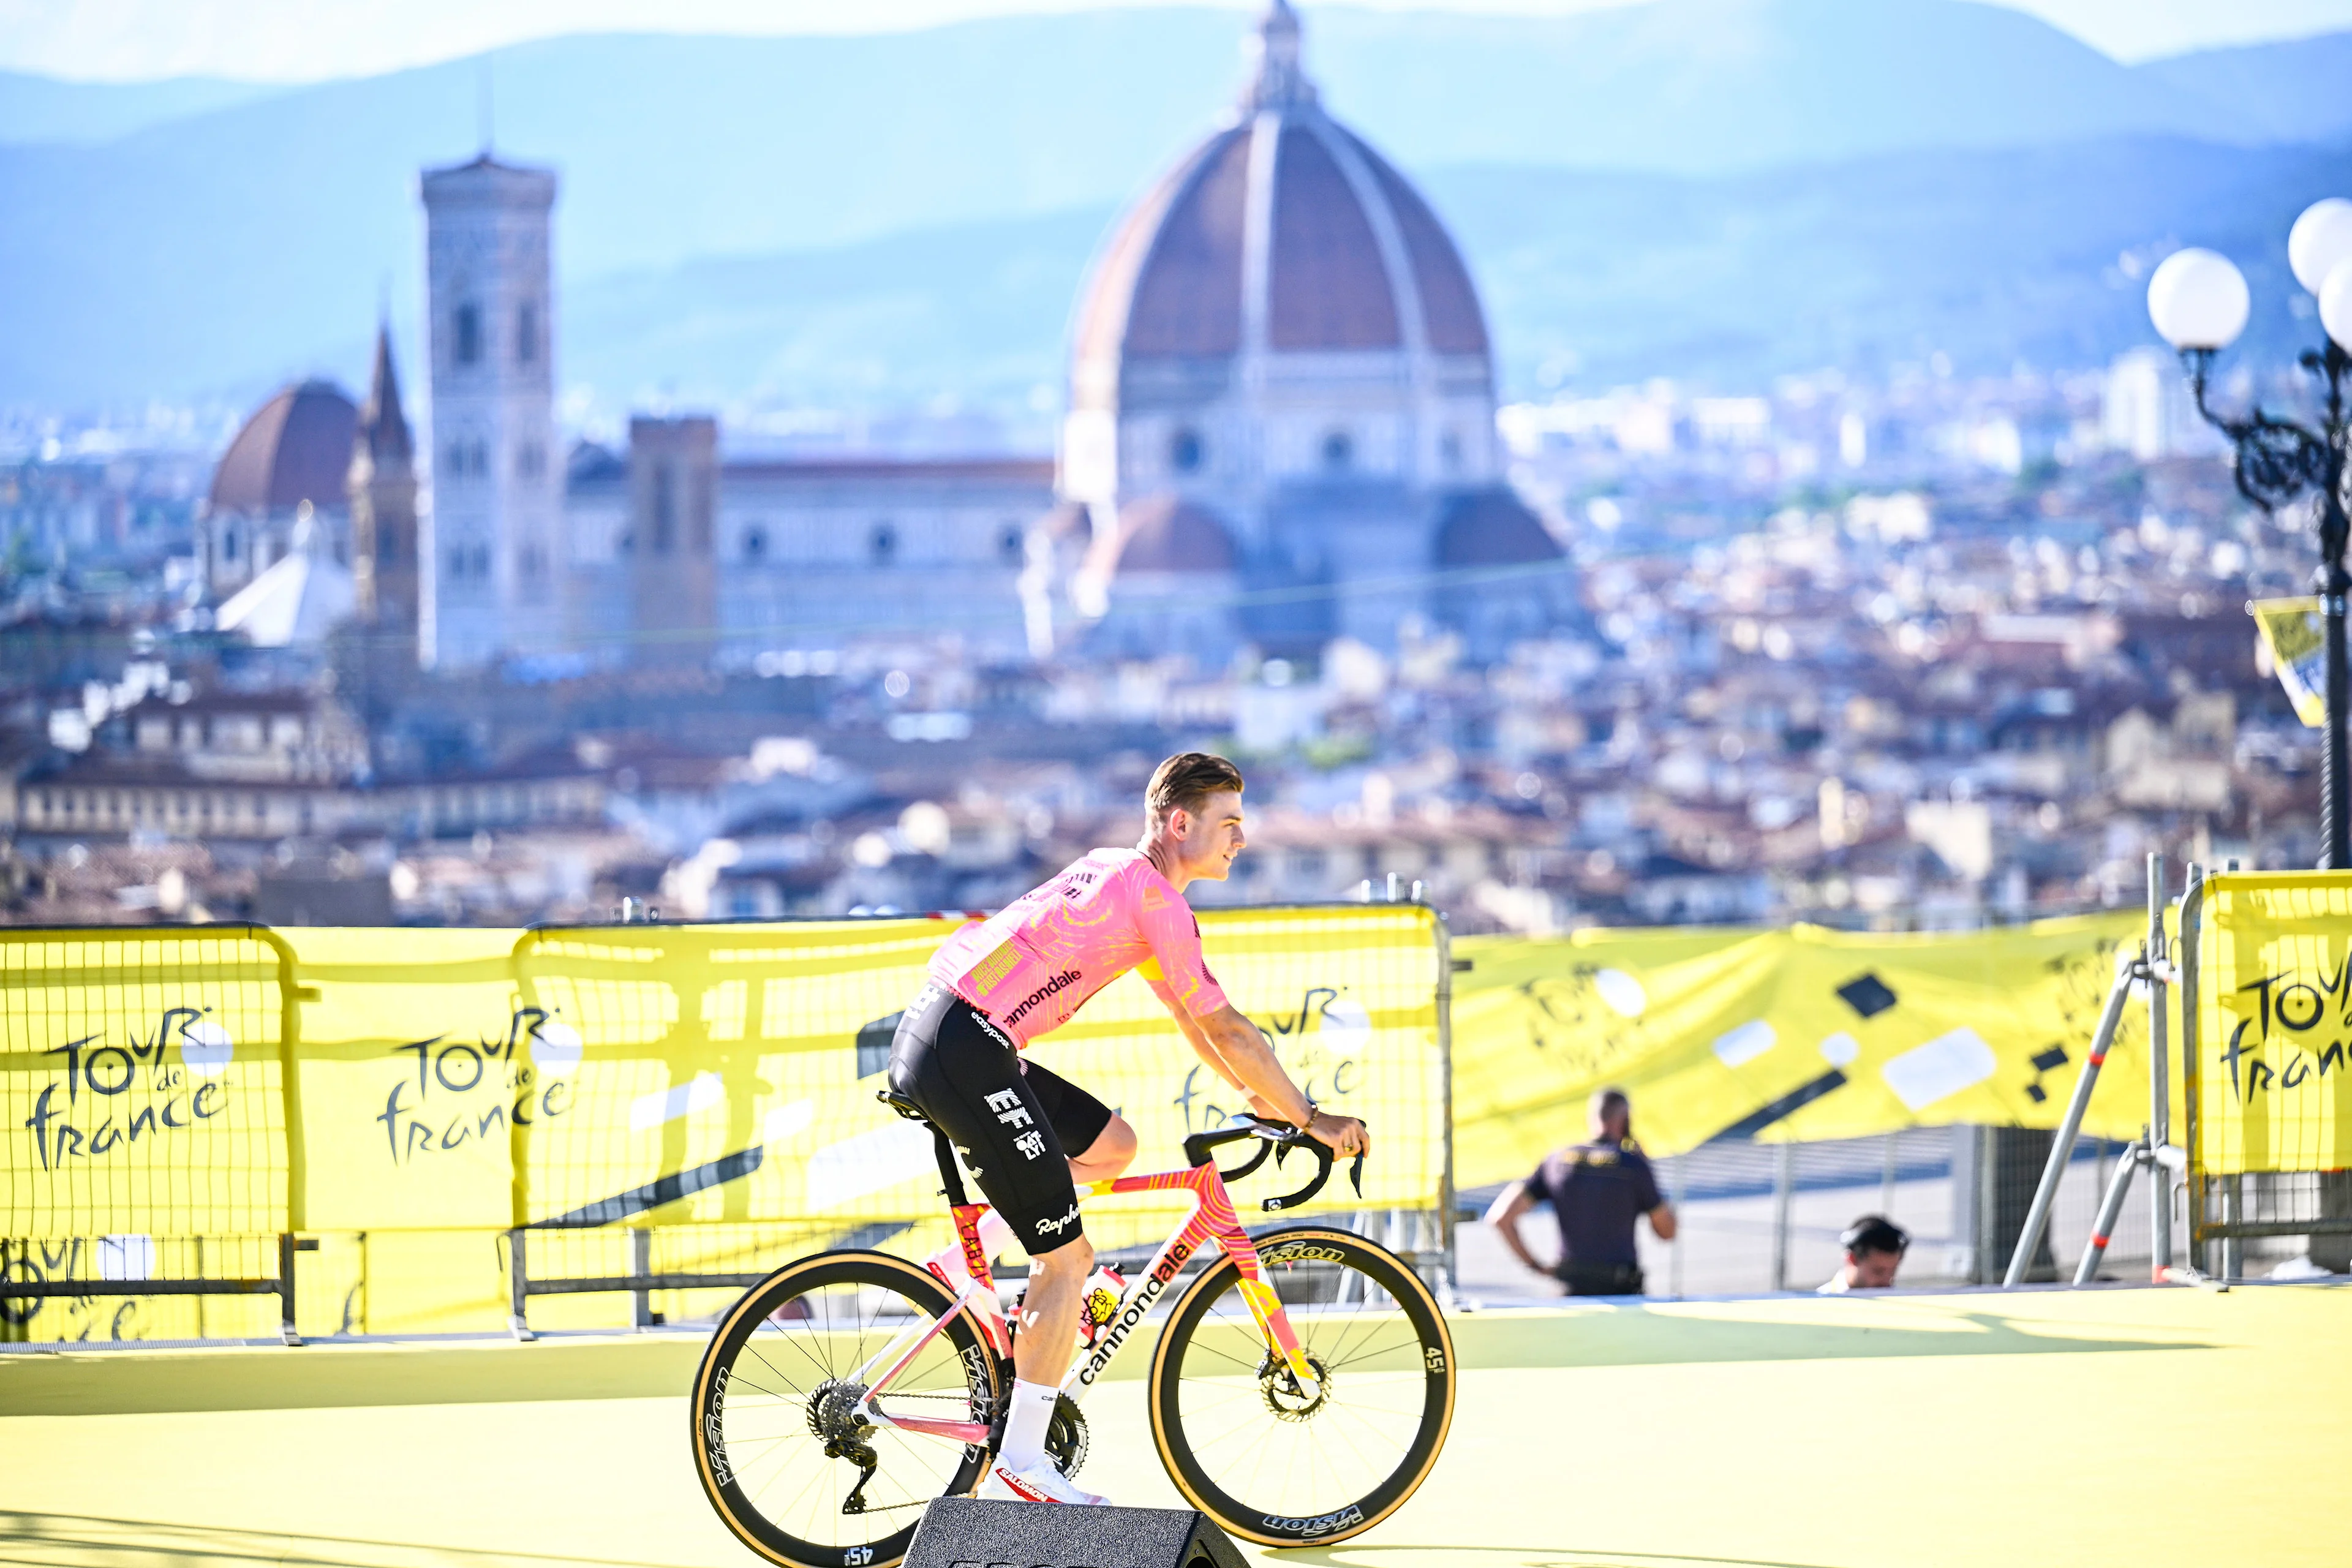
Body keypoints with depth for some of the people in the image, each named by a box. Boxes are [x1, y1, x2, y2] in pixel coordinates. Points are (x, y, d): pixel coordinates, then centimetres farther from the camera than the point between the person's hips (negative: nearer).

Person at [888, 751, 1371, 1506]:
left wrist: (1261, 1098, 27)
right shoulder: (1154, 896, -9)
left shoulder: (1117, 874, 20)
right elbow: (1225, 1029, -9)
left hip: (932, 1033, 10)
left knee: (1110, 1144, 22)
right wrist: (1311, 1119, -1)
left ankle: (962, 1265, 16)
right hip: (963, 1054, -10)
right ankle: (1021, 1465, 0)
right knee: (1067, 1258, -4)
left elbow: (1191, 1018, 29)